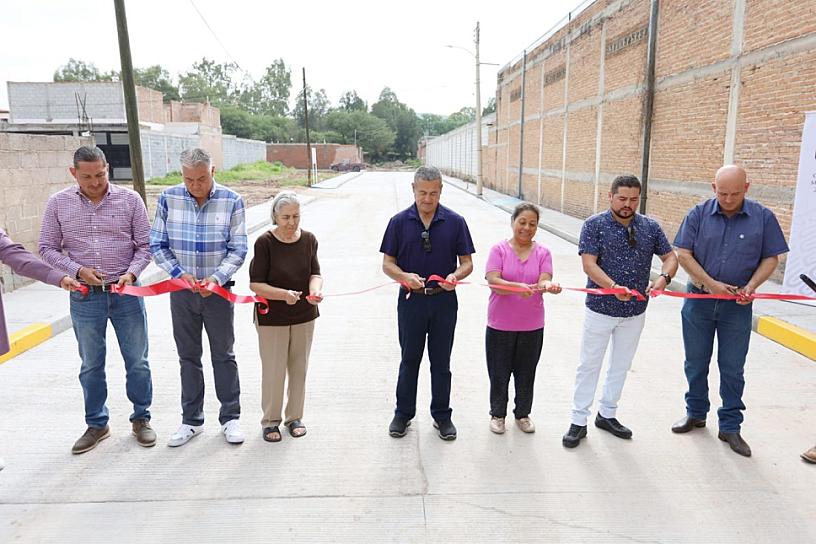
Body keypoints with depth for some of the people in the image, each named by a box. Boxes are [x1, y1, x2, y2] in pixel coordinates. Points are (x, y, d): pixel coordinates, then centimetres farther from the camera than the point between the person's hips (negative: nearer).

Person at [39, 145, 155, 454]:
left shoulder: (130, 199, -2)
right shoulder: (58, 203, 1)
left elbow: (145, 245, 1)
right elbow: (47, 249, 5)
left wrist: (131, 273, -15)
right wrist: (78, 271, -11)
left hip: (126, 293, -1)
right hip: (84, 297, 1)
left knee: (137, 361, 7)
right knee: (91, 365, 12)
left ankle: (141, 418, 25)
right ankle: (97, 425, 28)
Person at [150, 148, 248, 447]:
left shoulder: (231, 201, -9)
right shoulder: (168, 198, -4)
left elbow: (238, 249, -6)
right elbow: (157, 245, 1)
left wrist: (216, 278, -20)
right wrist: (179, 273, -14)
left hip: (218, 291, -2)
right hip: (182, 291, 2)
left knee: (224, 355, 8)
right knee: (188, 357, 13)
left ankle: (230, 417, 22)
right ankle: (192, 420, 26)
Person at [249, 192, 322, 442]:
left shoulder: (309, 240, -2)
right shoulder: (265, 242, -13)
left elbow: (315, 273, 0)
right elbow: (256, 284, -13)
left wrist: (315, 289, -23)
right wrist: (283, 294, -29)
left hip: (304, 316, 4)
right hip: (271, 318, -3)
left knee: (299, 369, 13)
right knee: (273, 371, 4)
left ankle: (295, 417, 31)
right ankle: (270, 420, 25)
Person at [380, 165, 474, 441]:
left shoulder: (455, 222, -2)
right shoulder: (399, 222, -2)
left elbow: (467, 263, 1)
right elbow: (387, 264, 0)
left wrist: (455, 276, -21)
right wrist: (405, 277, -21)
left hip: (444, 301, 0)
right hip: (411, 300, 0)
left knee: (441, 363, 11)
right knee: (409, 360, 12)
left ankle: (442, 415, 26)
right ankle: (403, 413, 28)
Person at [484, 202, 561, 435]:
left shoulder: (543, 253, 1)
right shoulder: (499, 250, -5)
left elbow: (544, 281, -12)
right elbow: (493, 281, -17)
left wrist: (548, 285, -36)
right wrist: (519, 287, -33)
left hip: (532, 326, 2)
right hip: (500, 325, -1)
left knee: (526, 372, 14)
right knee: (499, 373, 10)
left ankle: (523, 414, 34)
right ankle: (497, 414, 30)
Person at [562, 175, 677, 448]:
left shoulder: (650, 227, 2)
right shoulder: (594, 225, -9)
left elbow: (670, 257, 6)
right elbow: (589, 264, -16)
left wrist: (664, 277, -17)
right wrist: (614, 287, -32)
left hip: (635, 312, 4)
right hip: (600, 309, -4)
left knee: (621, 365, 17)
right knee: (589, 365, 5)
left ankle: (607, 414, 35)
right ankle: (579, 422, 17)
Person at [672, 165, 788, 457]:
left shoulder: (763, 217, -4)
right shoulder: (698, 214, -5)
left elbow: (770, 258, 1)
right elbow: (683, 254, -6)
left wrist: (751, 286, -15)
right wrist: (711, 284, -15)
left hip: (737, 307, 0)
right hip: (699, 301, 1)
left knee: (732, 368, 7)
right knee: (696, 363, 13)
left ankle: (730, 427, 21)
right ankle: (695, 414, 32)